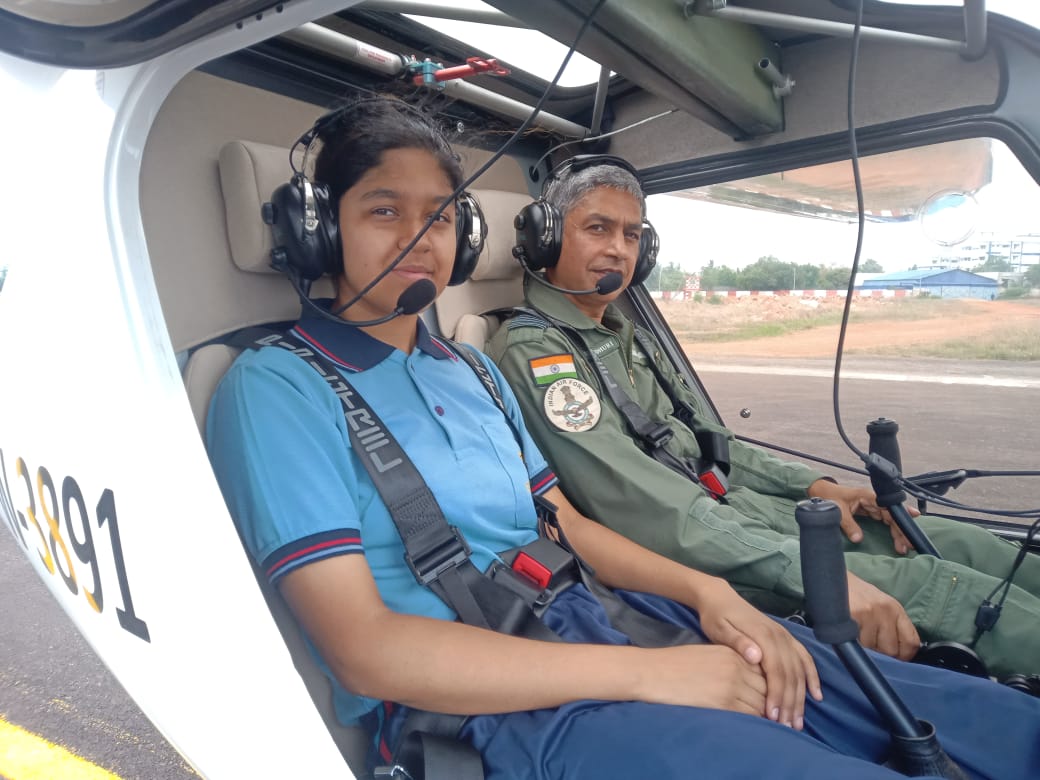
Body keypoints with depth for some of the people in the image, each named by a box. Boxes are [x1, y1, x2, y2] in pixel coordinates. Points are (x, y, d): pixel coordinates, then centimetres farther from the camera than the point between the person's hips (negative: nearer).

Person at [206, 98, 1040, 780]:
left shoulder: (473, 371, 16)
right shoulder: (276, 388, -7)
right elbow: (365, 650, -16)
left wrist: (705, 590, -3)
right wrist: (649, 672, -18)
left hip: (591, 616, 7)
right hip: (472, 701, -6)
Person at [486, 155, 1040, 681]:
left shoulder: (627, 338, 16)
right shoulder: (532, 352, -14)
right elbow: (643, 508, -24)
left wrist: (816, 485, 4)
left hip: (734, 508, 8)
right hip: (683, 559, -8)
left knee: (958, 541, 2)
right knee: (934, 585, -15)